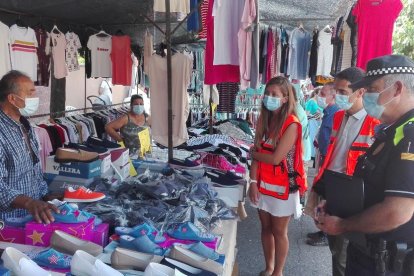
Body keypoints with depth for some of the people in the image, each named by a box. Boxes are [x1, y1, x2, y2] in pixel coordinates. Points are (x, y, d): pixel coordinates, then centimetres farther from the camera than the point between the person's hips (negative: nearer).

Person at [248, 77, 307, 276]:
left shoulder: (292, 124, -18)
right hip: (264, 183, 6)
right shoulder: (264, 119, 1)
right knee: (266, 227, 18)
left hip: (283, 185, -5)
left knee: (279, 231, 10)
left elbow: (275, 158, -22)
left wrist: (254, 153, -6)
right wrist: (253, 181, -7)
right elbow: (256, 153, -1)